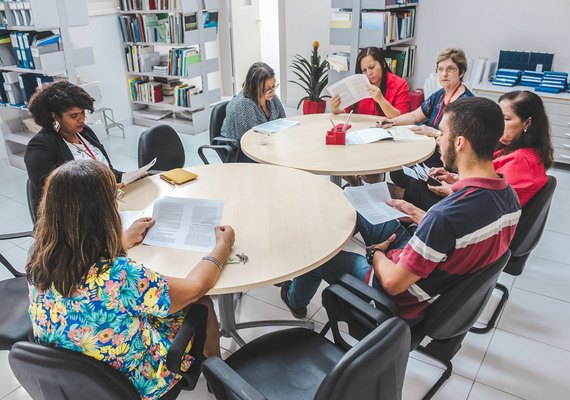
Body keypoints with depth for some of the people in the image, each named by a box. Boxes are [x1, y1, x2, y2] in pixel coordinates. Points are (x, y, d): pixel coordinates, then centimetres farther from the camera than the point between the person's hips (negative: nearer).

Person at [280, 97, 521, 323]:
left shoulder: (446, 215, -39)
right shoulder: (510, 197, -12)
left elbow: (393, 283, -28)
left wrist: (376, 253, -7)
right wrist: (417, 215, 8)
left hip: (404, 303, -7)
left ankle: (295, 300, 46)